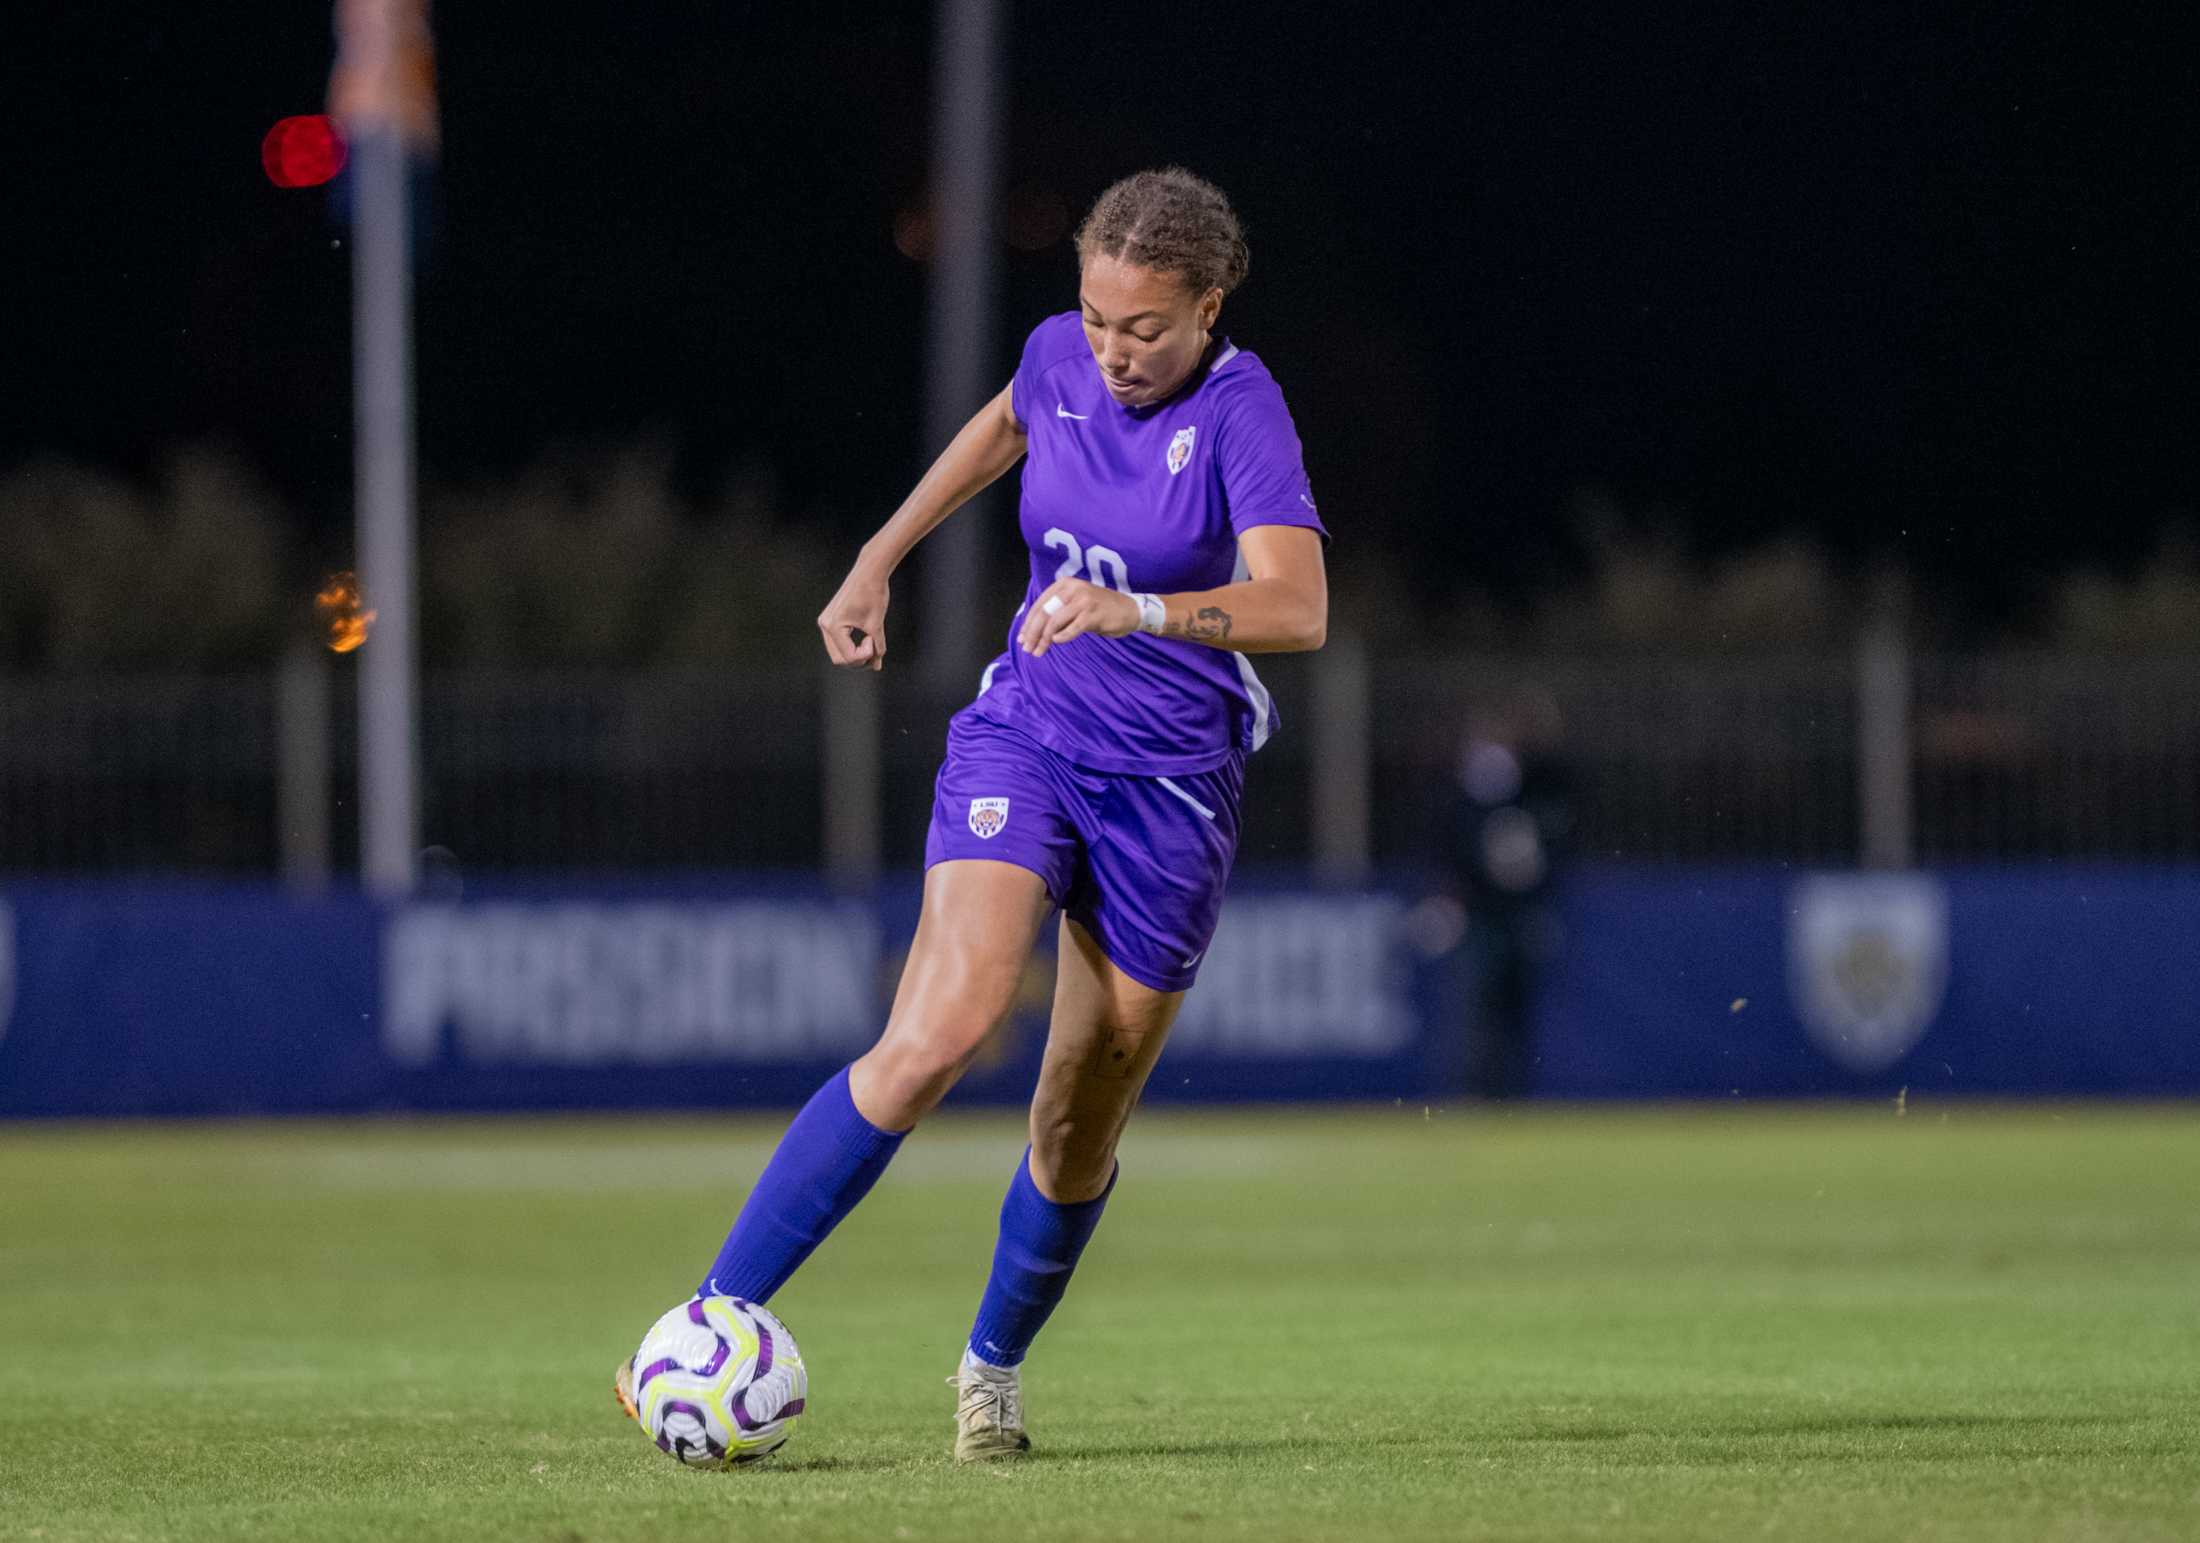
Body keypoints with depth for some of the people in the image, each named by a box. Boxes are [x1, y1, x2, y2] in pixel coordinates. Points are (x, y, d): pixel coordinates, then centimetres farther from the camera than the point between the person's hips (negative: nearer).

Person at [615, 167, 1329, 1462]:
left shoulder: (1241, 411, -16)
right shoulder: (1062, 358, -2)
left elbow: (1297, 609, -31)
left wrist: (1134, 609, -45)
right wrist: (878, 562, 24)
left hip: (1171, 792, -2)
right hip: (1024, 737, 2)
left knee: (1080, 1132, 7)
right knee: (941, 1031, -22)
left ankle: (994, 1367, 34)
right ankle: (718, 1317, -22)